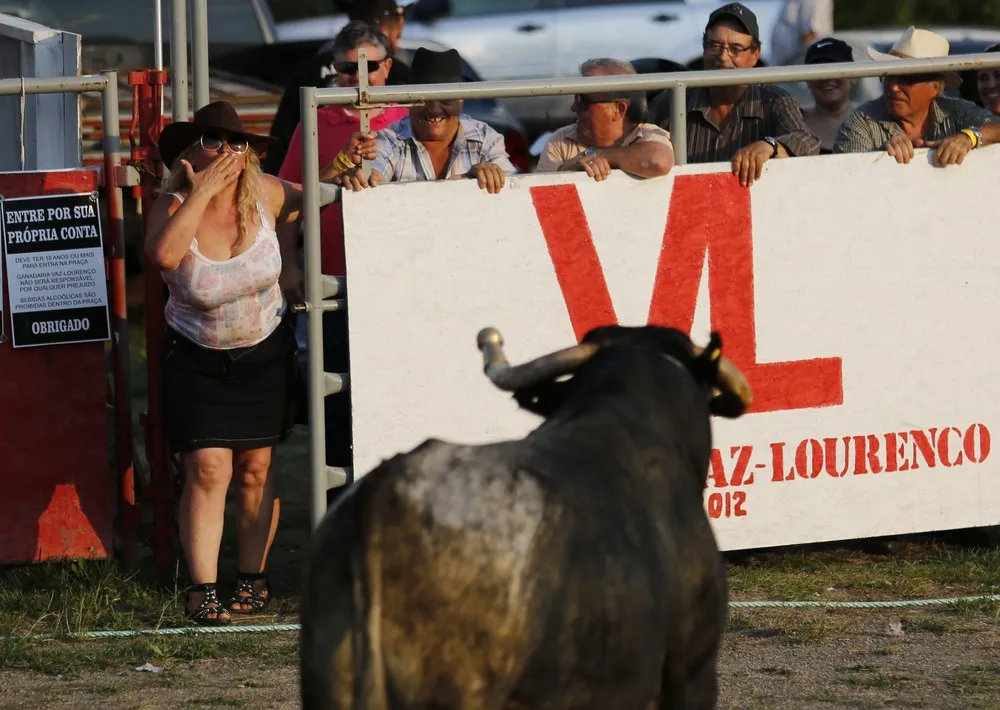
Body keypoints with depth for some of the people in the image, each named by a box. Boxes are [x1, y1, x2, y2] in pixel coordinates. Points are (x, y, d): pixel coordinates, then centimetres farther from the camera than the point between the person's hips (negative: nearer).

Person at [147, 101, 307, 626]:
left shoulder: (265, 195, -8)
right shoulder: (174, 205, -15)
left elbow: (301, 202, 16)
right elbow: (162, 253, -38)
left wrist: (280, 257, 2)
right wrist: (202, 193, -34)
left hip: (265, 354, 3)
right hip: (196, 361, -2)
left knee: (256, 469, 3)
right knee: (208, 469, -12)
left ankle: (252, 578, 13)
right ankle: (203, 589, -10)